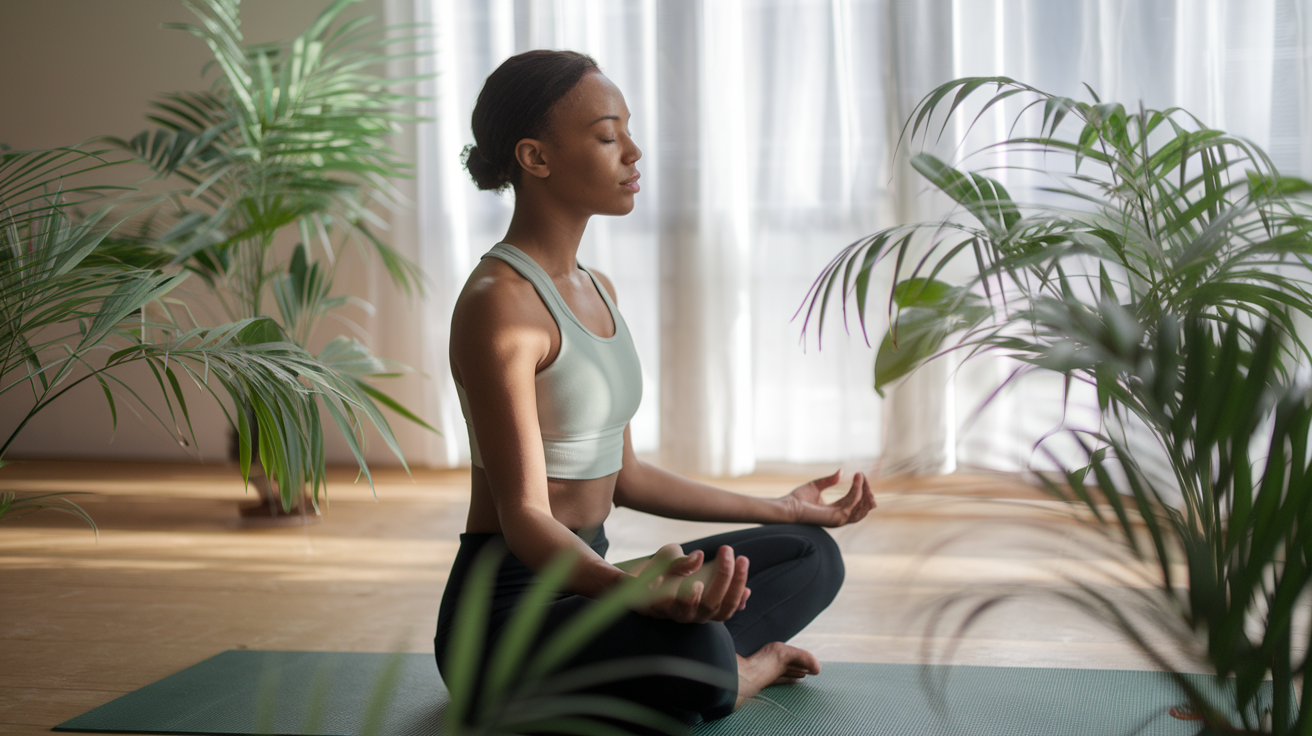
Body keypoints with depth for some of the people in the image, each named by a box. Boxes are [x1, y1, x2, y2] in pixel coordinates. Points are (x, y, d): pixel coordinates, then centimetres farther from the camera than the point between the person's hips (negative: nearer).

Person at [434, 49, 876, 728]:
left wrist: (778, 510, 25)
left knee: (811, 555, 15)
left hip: (582, 580, 10)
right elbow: (524, 513, -23)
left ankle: (720, 670, -6)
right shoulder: (498, 304, -18)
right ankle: (736, 671, -5)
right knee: (694, 654, -37)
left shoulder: (597, 292, 12)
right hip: (507, 602, -10)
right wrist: (635, 589, -43)